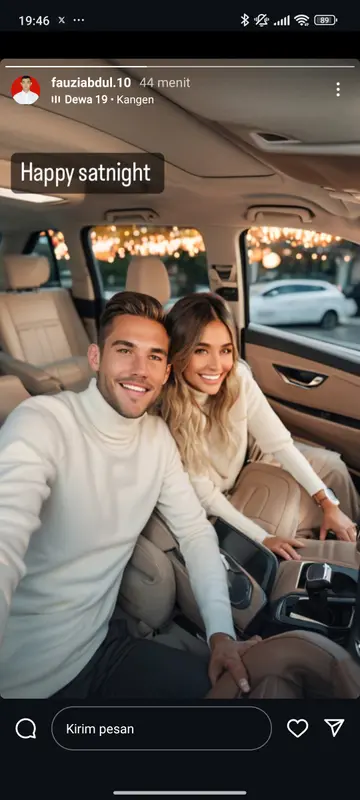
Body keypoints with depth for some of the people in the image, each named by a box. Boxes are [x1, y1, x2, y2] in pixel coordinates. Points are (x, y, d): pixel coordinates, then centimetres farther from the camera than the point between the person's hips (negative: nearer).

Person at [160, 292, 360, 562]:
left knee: (331, 466, 2)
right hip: (208, 511, -5)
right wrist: (262, 538, -25)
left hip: (243, 462, 5)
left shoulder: (237, 377, -22)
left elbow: (279, 442, -15)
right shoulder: (161, 413, -34)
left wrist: (329, 503, -16)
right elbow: (205, 497, -25)